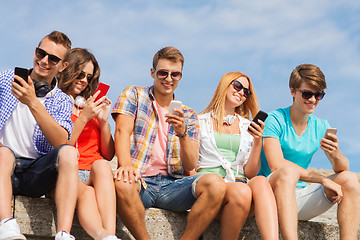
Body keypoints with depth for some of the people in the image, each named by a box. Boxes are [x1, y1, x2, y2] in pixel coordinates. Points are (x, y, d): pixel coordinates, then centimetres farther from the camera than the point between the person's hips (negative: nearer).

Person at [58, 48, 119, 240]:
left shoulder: (93, 106, 26)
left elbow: (108, 155, 21)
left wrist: (104, 121, 7)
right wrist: (83, 118, -6)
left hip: (93, 174, 3)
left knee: (102, 165, -33)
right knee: (86, 192, -37)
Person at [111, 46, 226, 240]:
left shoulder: (188, 115, 18)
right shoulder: (134, 95, 13)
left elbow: (191, 164, 7)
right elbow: (122, 131, -4)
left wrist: (182, 133, -13)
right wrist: (126, 164, -25)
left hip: (173, 184, 3)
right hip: (141, 181, -2)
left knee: (215, 184, -26)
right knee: (122, 183, -38)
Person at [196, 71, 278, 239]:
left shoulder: (248, 127, 23)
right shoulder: (201, 122, 16)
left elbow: (250, 173, 13)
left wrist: (258, 142, 0)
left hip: (240, 182, 3)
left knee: (261, 182, -33)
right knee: (241, 191, -36)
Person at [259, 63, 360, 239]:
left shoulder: (321, 127, 8)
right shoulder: (275, 120, -7)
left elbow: (342, 169, 4)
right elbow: (276, 165, -19)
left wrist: (336, 154, -21)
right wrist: (323, 180, -21)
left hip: (301, 199, 5)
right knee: (289, 170, -34)